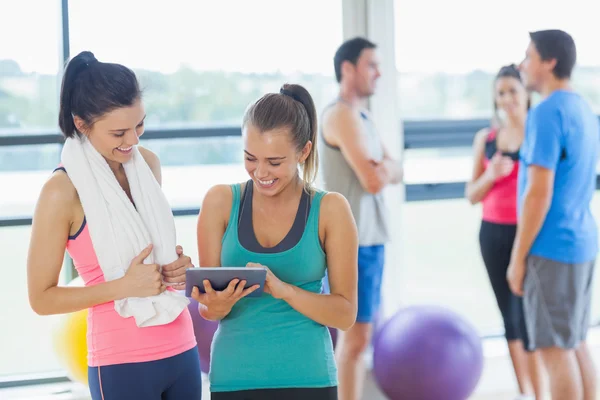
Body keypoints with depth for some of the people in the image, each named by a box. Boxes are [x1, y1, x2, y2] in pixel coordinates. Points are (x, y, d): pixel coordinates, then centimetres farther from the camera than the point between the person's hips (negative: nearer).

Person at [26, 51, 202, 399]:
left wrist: (177, 266, -1)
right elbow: (42, 298, -9)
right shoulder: (63, 191, -14)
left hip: (183, 351, 5)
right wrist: (124, 286, -18)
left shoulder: (148, 164, 4)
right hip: (122, 365, -5)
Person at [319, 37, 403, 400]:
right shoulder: (342, 115, -13)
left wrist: (382, 167, -5)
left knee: (359, 332, 12)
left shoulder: (363, 117, 17)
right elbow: (373, 180, -20)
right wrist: (384, 167, 1)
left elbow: (395, 173, 16)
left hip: (369, 237, 10)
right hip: (352, 239, -10)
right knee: (356, 333, -9)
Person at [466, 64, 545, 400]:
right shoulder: (485, 139, 8)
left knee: (527, 317, -10)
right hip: (493, 234, 4)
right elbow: (472, 196, 10)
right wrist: (490, 175, -11)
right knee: (510, 315, 10)